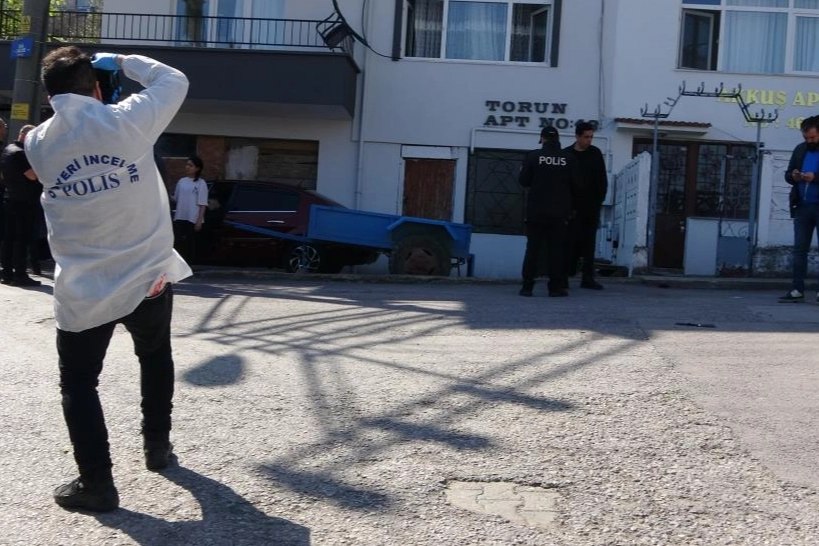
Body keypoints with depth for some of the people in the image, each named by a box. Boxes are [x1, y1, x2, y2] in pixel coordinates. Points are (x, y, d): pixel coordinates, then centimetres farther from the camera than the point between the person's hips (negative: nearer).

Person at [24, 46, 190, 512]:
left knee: (78, 383, 12)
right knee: (156, 359, 25)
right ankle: (157, 446, 34)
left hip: (81, 290, 0)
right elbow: (174, 80, 4)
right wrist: (122, 61, 12)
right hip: (148, 277, 0)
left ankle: (96, 483, 7)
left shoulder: (38, 143, -1)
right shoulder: (127, 121, -10)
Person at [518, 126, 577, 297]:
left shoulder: (533, 156, -4)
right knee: (556, 249, 5)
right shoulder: (568, 159, 0)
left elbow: (523, 181, -3)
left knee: (533, 248, 4)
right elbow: (574, 185, 2)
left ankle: (527, 286, 2)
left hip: (536, 211, 0)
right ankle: (555, 287, 4)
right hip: (559, 212, 1)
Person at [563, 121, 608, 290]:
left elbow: (602, 181, 6)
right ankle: (564, 275, -1)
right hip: (573, 207, -2)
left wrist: (599, 200, -3)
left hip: (591, 207, 2)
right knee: (571, 242, -4)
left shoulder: (595, 153, 6)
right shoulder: (567, 154, 0)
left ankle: (588, 277, 8)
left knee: (589, 243, 5)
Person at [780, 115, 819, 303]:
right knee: (799, 248, 3)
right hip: (802, 206, 5)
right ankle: (797, 290, 4)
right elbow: (787, 174, 15)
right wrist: (793, 176, -7)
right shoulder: (800, 150, 11)